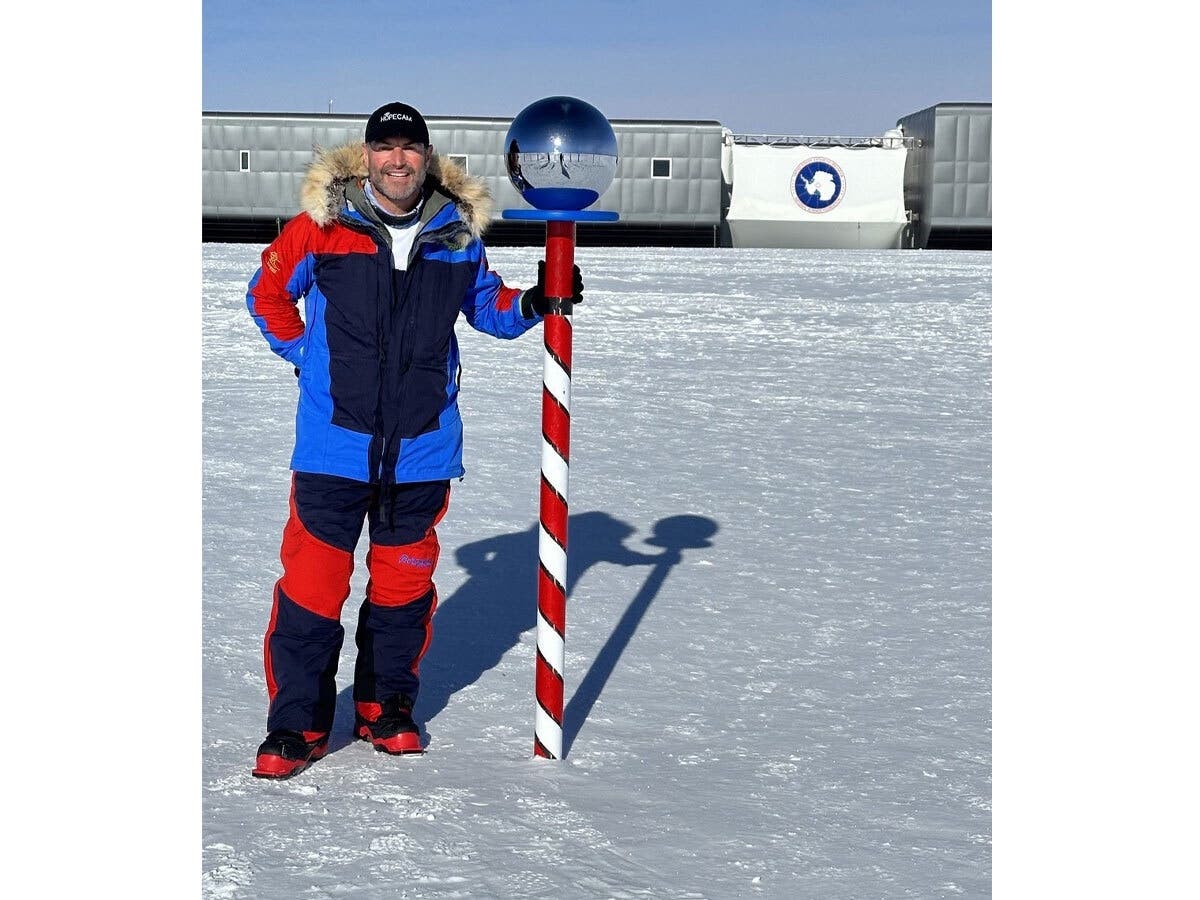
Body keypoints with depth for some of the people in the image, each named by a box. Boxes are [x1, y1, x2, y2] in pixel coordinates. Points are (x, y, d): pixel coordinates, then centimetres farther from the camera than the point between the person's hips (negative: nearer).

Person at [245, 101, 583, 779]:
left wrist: (535, 303, -1)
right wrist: (306, 356, 1)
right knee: (313, 580, -3)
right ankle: (298, 724, 8)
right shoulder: (322, 225, -4)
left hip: (421, 445, 3)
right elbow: (267, 294, 10)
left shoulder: (457, 233, 4)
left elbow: (488, 307, 17)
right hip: (335, 442, -2)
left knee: (404, 581, 12)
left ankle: (388, 706, 28)